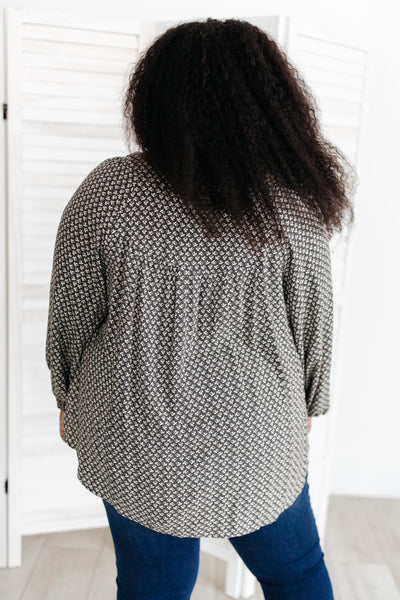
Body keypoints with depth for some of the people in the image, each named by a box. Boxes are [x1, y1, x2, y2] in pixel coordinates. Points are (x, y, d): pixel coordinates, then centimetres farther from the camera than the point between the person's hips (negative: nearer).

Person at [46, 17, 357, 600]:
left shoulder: (106, 192, -14)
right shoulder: (293, 203, -13)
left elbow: (70, 316, -5)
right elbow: (314, 323, -3)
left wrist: (70, 400, 12)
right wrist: (307, 404, 15)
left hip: (135, 444, 1)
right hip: (256, 443, 0)